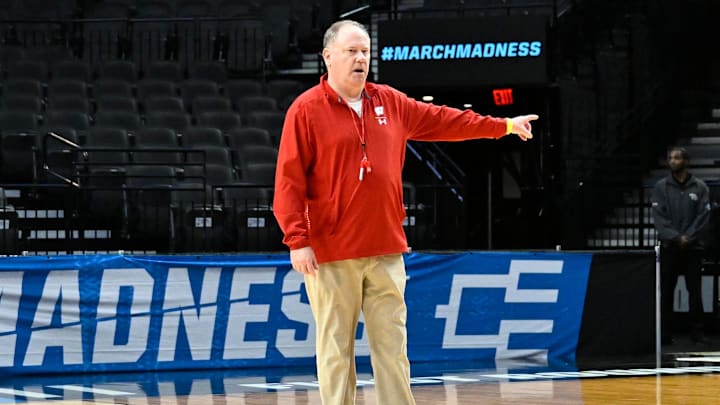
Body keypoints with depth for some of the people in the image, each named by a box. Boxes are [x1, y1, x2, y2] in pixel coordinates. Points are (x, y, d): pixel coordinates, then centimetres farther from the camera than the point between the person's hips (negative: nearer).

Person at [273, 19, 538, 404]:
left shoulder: (390, 102, 12)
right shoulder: (306, 110, -5)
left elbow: (441, 120, 24)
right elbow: (289, 181, -8)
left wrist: (503, 125, 27)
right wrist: (297, 240, -14)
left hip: (386, 251, 5)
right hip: (331, 256, -5)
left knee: (392, 346, 6)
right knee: (336, 350, -1)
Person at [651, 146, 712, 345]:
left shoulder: (699, 187, 5)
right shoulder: (661, 187, 5)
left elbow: (703, 215, -1)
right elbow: (658, 216, -2)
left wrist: (688, 238, -12)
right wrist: (675, 237, -13)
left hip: (692, 246, 0)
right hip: (669, 247, 0)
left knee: (695, 291, -1)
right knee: (666, 291, 1)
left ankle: (697, 332, 2)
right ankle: (665, 333, 3)